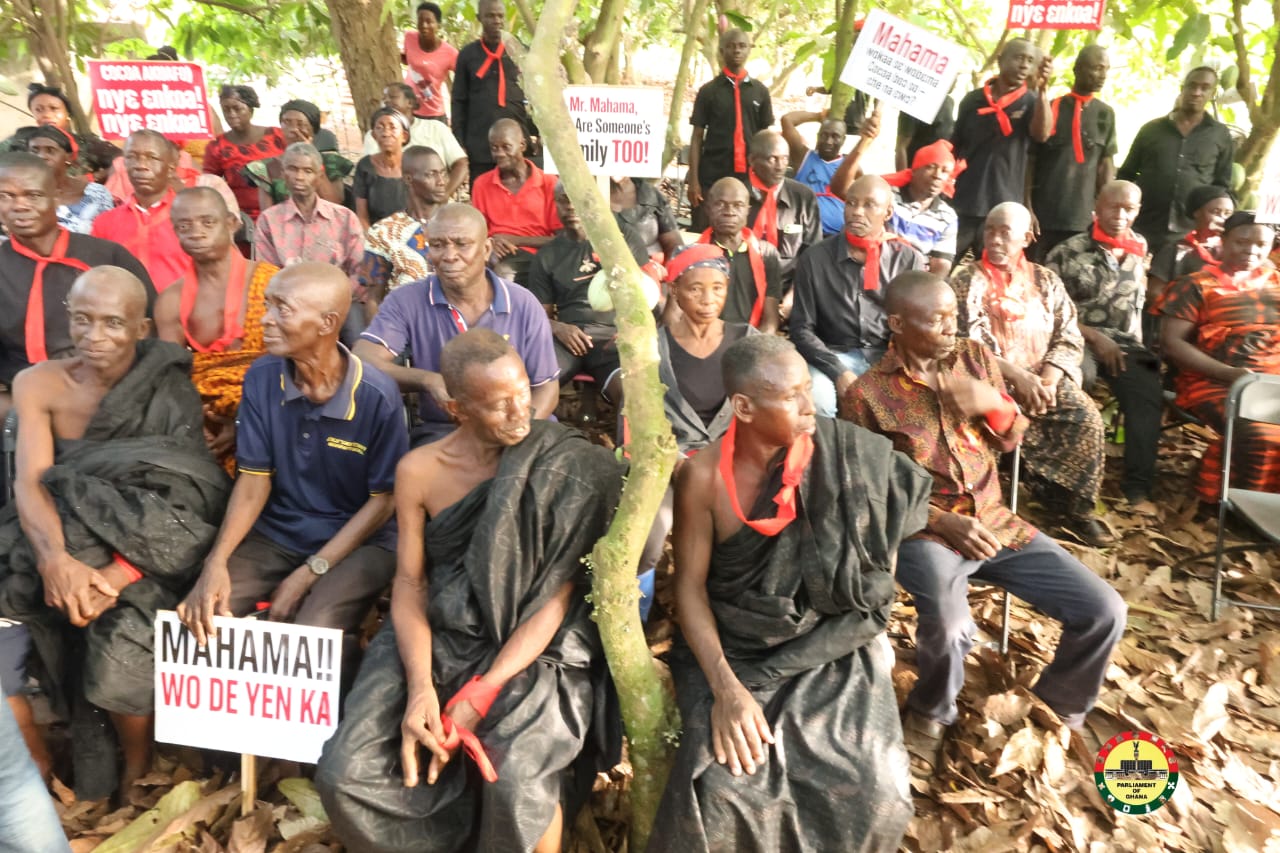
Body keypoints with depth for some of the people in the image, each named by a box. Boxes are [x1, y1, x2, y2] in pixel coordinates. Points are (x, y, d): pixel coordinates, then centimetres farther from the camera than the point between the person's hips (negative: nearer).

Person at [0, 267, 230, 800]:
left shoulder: (168, 390, -6)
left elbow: (180, 495, -15)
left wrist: (116, 574, -30)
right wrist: (56, 558, -34)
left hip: (146, 554, -3)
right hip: (69, 543, 4)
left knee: (118, 650, -26)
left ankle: (138, 774, 1)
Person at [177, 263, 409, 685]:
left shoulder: (377, 396, -17)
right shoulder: (261, 379, -5)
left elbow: (382, 501, -11)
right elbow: (254, 480, -1)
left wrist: (308, 574, -16)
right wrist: (217, 561, -17)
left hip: (357, 542, -4)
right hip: (275, 534, 4)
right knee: (201, 617, -17)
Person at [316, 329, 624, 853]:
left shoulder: (561, 469, -10)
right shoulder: (419, 470, -1)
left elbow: (558, 595, -12)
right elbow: (409, 583, 1)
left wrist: (479, 697, -19)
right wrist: (420, 686, -16)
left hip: (532, 651, -3)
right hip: (437, 637, 4)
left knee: (516, 786, -27)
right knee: (344, 774, -11)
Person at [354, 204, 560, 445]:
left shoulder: (524, 305, -1)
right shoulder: (406, 301, -2)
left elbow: (546, 385, 4)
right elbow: (362, 361, -14)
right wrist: (428, 380, -29)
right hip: (440, 432, -1)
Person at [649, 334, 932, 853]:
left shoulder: (844, 455, -12)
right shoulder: (703, 476, -14)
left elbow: (882, 545, 5)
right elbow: (690, 585, -8)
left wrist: (869, 633, 2)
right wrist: (726, 689, -18)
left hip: (832, 646, 1)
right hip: (735, 649, -1)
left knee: (871, 790, -16)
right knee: (722, 791, -22)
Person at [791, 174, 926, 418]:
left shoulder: (910, 260, 5)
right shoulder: (815, 259, 1)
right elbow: (802, 328, -1)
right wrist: (839, 372, -15)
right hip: (835, 356, -1)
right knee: (816, 395, -33)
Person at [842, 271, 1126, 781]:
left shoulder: (977, 358, 5)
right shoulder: (866, 395, -10)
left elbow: (1011, 441, 13)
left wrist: (993, 404, -10)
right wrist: (943, 522, -19)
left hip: (994, 522, 6)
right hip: (924, 531, -5)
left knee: (1104, 612, -5)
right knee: (950, 626, -34)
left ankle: (1057, 707, 25)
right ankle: (929, 715, 2)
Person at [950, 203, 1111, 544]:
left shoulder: (1046, 280, 14)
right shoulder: (966, 279, 3)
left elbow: (1069, 339, 7)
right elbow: (967, 344, -8)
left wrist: (1047, 380, -12)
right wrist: (1016, 376, -18)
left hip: (1043, 378, 3)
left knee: (1086, 416, -21)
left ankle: (1076, 506, -7)